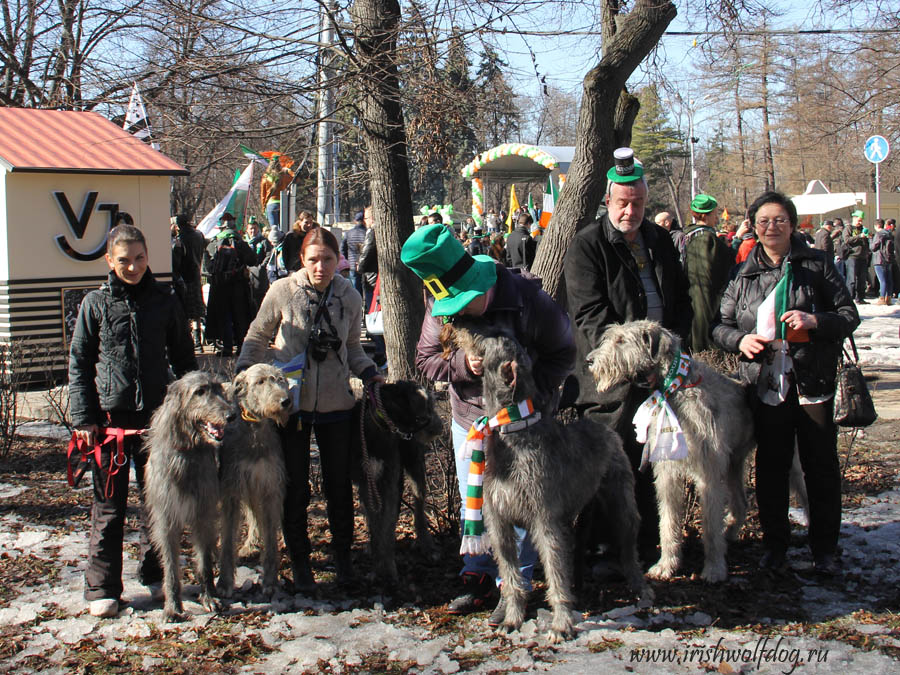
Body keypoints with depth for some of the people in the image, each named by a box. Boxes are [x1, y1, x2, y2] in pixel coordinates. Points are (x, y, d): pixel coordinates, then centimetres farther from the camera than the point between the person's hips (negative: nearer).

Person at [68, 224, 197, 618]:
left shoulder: (164, 302, 3)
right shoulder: (95, 304, -1)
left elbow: (183, 357, 10)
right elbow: (79, 363, 1)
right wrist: (83, 417, -5)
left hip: (156, 413, 2)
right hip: (110, 417, -2)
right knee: (108, 504, 3)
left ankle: (155, 574, 26)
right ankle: (101, 588, 10)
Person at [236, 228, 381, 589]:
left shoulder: (350, 297, 0)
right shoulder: (282, 292, -8)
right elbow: (258, 336, 6)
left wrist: (369, 373, -2)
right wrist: (243, 372, -5)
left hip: (336, 406, 2)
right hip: (292, 403, -2)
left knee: (339, 484, 10)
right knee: (295, 488, 5)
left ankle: (342, 554, 29)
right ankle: (299, 559, 21)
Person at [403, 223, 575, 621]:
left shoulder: (528, 301, -21)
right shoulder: (441, 308, -11)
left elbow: (562, 353, -10)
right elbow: (425, 359, -4)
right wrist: (462, 364, -24)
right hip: (468, 419, 4)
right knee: (473, 503, 12)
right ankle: (478, 578, 26)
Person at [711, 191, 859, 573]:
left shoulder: (816, 265, 2)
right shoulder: (744, 275, 10)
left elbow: (849, 315, 1)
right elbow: (720, 324, 12)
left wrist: (814, 321, -18)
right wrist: (740, 339, -9)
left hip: (814, 381, -2)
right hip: (767, 384, 2)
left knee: (821, 466, 2)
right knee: (770, 469, 7)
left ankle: (825, 548, 17)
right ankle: (775, 545, 21)